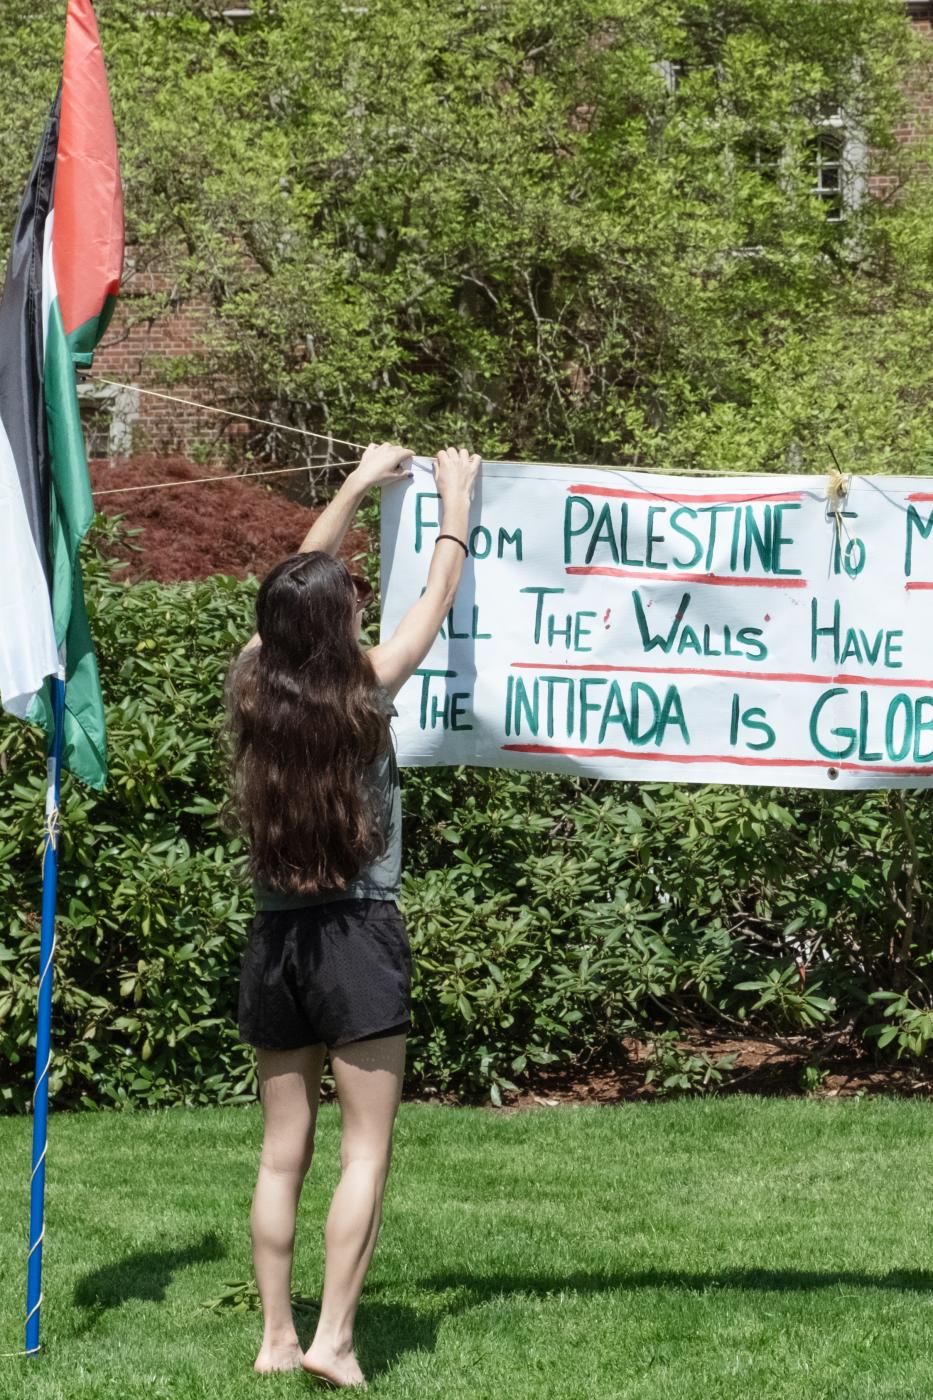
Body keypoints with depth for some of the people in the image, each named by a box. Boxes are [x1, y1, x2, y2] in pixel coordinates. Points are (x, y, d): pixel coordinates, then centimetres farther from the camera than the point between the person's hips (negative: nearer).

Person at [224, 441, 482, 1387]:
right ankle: (333, 1337, -6)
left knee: (281, 1152, 9)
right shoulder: (365, 693, -8)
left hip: (273, 941, 5)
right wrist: (455, 499, 21)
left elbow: (296, 585, 18)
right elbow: (438, 598, 6)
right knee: (365, 1148, -1)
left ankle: (275, 1339, 11)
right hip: (358, 936, -5)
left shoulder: (251, 687, 1)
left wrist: (357, 486, 28)